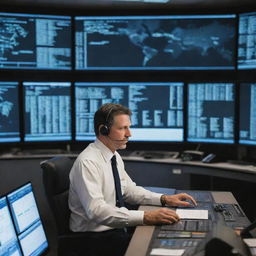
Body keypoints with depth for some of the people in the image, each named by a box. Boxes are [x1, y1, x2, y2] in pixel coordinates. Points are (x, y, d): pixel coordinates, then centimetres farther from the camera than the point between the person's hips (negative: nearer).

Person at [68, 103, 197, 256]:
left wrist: (164, 199, 0)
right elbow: (96, 210, -30)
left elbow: (129, 190, 14)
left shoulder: (115, 156, 6)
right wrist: (146, 217, -35)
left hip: (115, 227, 8)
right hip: (95, 236, -8)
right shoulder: (87, 162, -20)